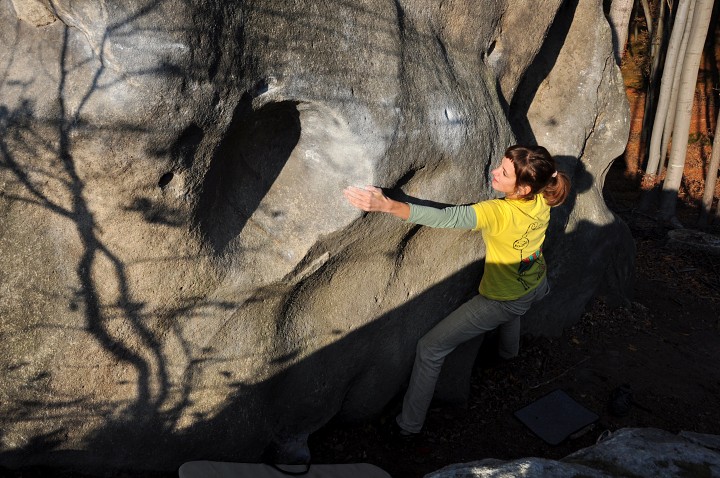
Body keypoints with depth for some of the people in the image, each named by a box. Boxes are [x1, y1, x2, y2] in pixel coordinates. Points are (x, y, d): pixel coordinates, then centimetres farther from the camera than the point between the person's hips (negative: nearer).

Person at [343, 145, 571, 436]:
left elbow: (444, 218, -48)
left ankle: (409, 424, 13)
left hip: (503, 304, -7)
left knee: (430, 349, 1)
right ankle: (509, 351, 68)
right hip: (534, 286, 8)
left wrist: (386, 205, -55)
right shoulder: (542, 199, -15)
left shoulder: (499, 213, -37)